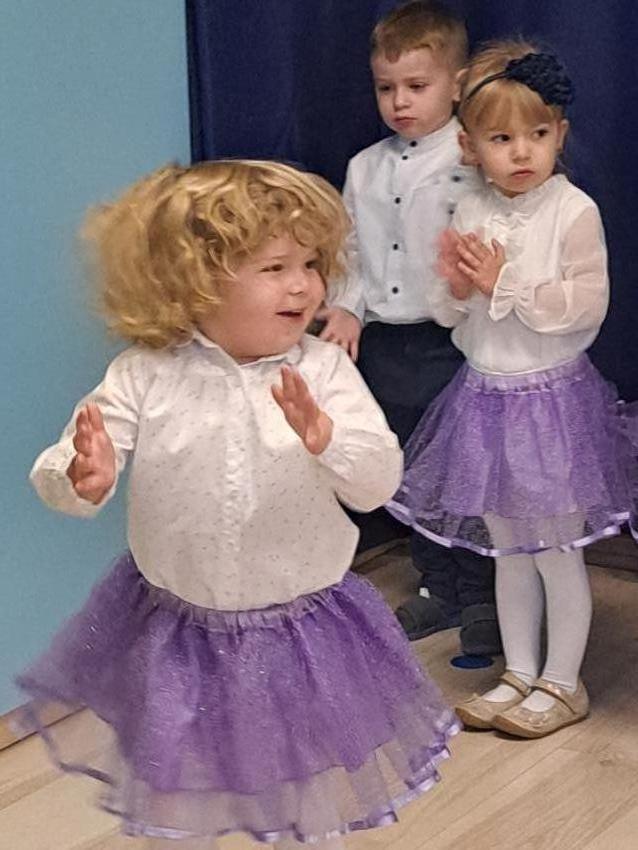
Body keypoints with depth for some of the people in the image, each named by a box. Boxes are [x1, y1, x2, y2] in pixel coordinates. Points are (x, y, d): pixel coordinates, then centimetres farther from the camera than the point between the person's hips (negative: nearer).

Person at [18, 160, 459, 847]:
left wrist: (327, 437, -39)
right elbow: (59, 474, -14)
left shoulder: (322, 370, -13)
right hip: (176, 634, 0)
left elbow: (378, 483, -19)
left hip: (301, 631, 0)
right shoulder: (146, 376, -14)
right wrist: (82, 478, -38)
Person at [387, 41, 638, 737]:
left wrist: (505, 281, -19)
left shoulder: (573, 211, -12)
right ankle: (519, 674, 30)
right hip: (485, 394, 5)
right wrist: (460, 287, -13)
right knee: (506, 548, 16)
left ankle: (562, 683, 22)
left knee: (557, 551, 7)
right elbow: (456, 315, 9)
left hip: (551, 396, -5)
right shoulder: (469, 214, 2)